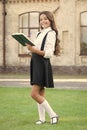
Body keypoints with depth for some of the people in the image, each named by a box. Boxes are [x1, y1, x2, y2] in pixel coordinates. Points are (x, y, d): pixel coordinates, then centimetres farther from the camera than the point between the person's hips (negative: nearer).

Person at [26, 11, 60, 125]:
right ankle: (42, 118, 16)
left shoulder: (51, 33, -8)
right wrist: (31, 47, -3)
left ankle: (53, 115, -3)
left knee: (34, 94, -11)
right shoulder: (40, 33, 15)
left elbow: (48, 53, -16)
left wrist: (34, 50, -25)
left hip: (43, 64, -8)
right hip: (36, 64, 8)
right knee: (40, 93, 10)